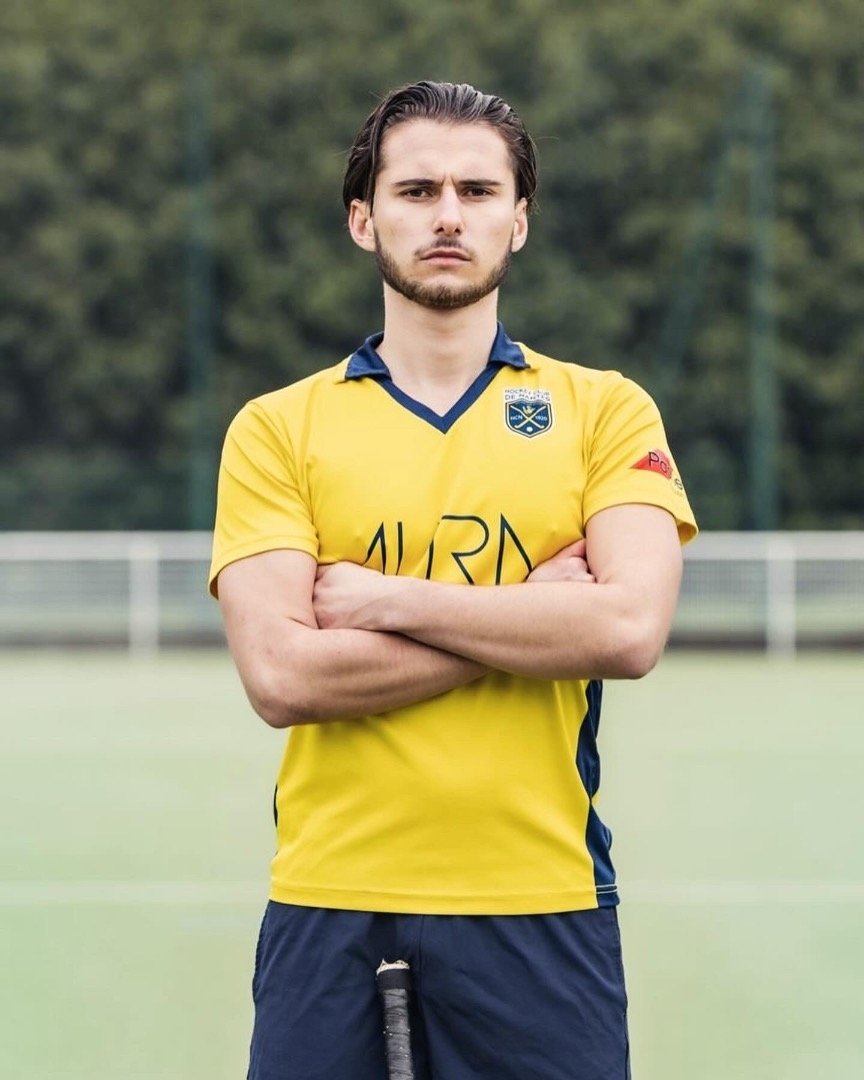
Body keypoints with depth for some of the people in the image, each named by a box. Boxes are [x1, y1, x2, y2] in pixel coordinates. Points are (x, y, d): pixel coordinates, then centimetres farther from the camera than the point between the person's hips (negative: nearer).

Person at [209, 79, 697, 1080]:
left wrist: (389, 598, -9)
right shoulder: (276, 429, 5)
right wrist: (532, 616, -9)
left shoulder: (604, 410, 6)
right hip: (330, 910, 0)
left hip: (542, 910, 0)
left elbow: (630, 629, -10)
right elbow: (280, 677, -9)